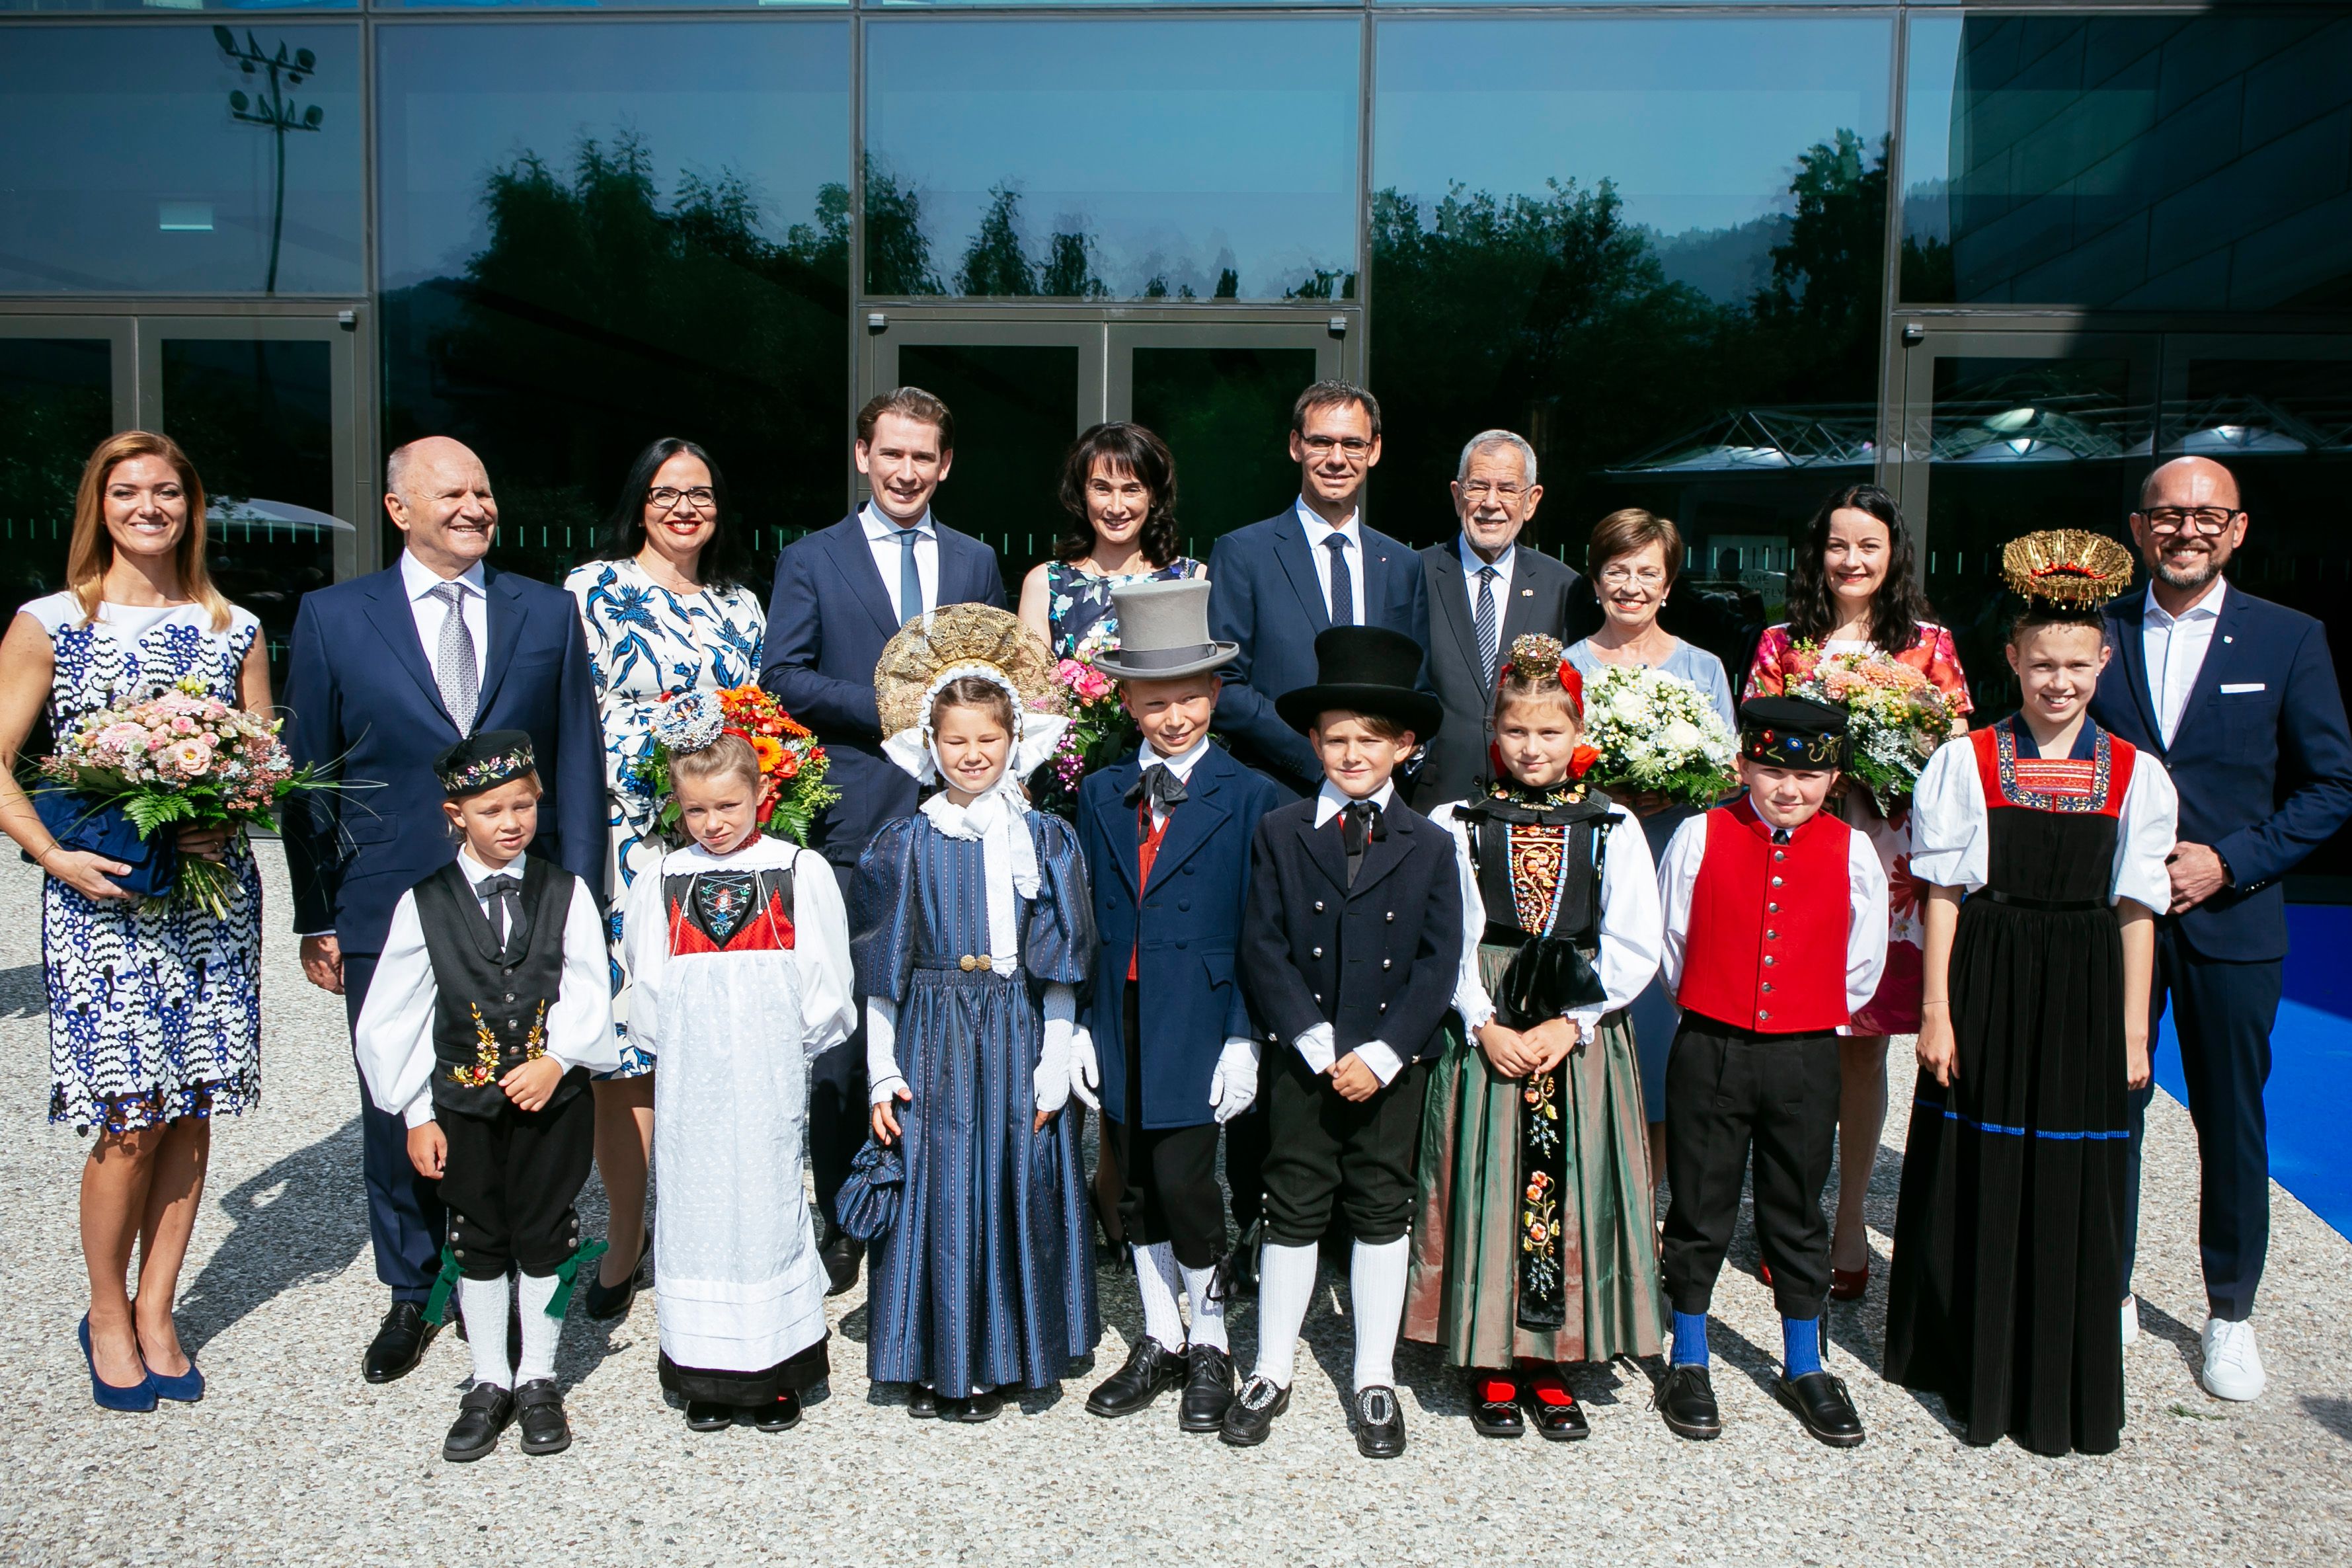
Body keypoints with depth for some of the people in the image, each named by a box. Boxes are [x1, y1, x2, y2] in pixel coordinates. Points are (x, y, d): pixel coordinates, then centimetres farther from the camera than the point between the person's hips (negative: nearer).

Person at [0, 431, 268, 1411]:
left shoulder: (234, 630, 10)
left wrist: (228, 821, -8)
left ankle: (155, 1315, 21)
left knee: (192, 1113, 5)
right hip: (97, 896, -3)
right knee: (132, 1121, -5)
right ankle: (107, 1316, 18)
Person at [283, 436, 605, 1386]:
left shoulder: (548, 613, 5)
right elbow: (306, 774, 6)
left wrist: (582, 905, 1)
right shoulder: (333, 618, 3)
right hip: (389, 917, 0)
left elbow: (578, 765, 5)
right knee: (396, 1115, 11)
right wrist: (316, 919, 5)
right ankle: (412, 1296, 30)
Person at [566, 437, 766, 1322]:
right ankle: (626, 1239, 9)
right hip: (628, 842, -4)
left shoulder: (739, 605, 17)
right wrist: (666, 744, -15)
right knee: (627, 1045, -3)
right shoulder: (594, 587, 3)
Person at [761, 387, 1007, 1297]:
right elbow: (782, 678, -2)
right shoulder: (811, 561, 8)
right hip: (855, 824, -2)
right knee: (844, 1033, 0)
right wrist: (890, 709, -12)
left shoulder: (975, 563, 17)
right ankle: (843, 1218, 14)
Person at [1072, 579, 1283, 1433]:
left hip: (1198, 1028, -4)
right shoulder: (1101, 795, 9)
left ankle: (1210, 1345, 18)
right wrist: (1082, 1027, 6)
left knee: (1183, 1181, -6)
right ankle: (1159, 1343, 29)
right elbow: (1087, 922, 10)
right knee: (1136, 1192, 11)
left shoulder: (1248, 797, -2)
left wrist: (1244, 1039, -8)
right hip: (1120, 1026, 4)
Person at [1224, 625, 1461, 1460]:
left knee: (1383, 1211, 10)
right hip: (1303, 1061, 0)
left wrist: (1381, 1054, -14)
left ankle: (1375, 1380, 24)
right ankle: (1270, 1373, 23)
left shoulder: (1429, 846, 1)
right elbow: (1263, 948, -5)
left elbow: (1439, 963, -4)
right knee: (1293, 1209, 8)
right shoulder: (1279, 833, 0)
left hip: (1392, 1066, 1)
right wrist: (1318, 1044, -13)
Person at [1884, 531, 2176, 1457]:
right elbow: (1944, 895, -2)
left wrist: (2133, 1031, 2)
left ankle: (2060, 1388, 24)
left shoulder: (2135, 775, 2)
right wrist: (1937, 1013, -5)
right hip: (1986, 983, -1)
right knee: (1977, 1178, 7)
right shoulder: (1965, 763, -2)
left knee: (2072, 1188, 7)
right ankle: (1973, 1371, 24)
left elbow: (2135, 911, 4)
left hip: (2083, 995, 1)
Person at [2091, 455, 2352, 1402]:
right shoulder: (2097, 633, 2)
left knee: (2233, 1125, 9)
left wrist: (2232, 860, -11)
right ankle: (2109, 1293, 26)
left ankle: (2230, 1315, 26)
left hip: (2230, 920, -1)